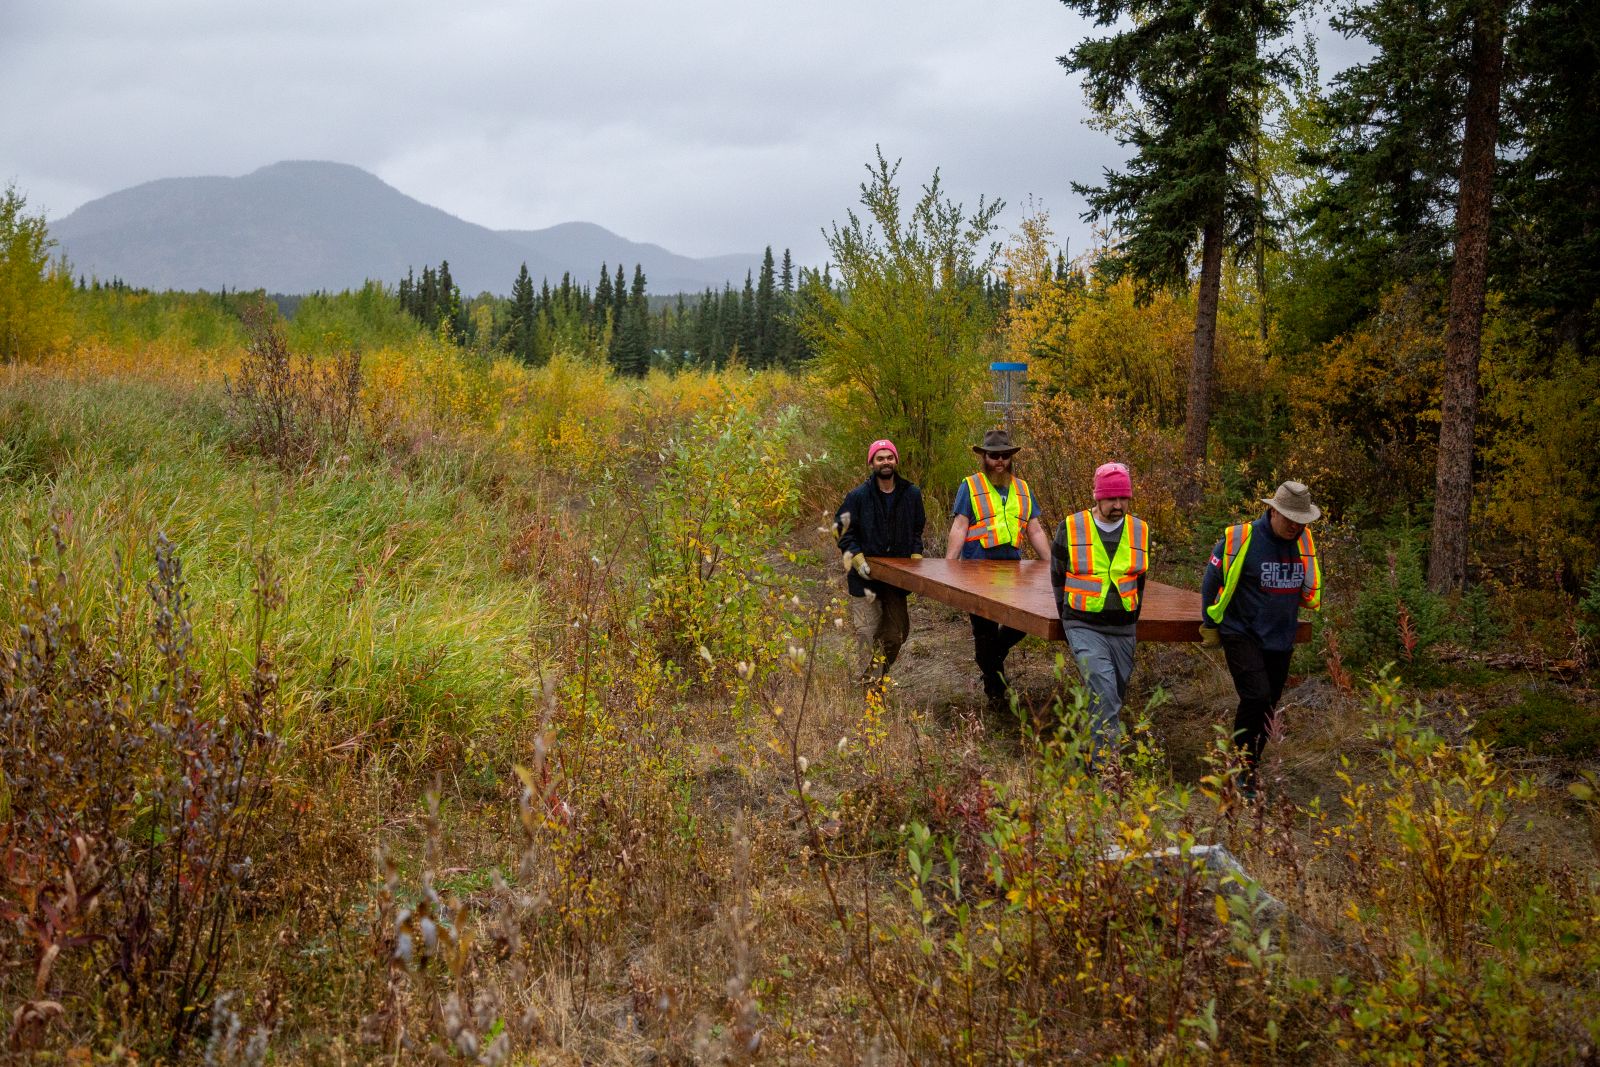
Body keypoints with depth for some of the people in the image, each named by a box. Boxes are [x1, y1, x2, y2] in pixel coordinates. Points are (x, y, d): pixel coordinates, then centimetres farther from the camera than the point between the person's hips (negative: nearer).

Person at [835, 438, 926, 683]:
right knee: (867, 630, -8)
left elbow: (917, 530, 17)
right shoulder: (858, 496, -4)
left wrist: (916, 557, 2)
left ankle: (880, 676, 27)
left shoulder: (911, 494, 6)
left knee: (896, 633, 9)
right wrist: (858, 558, -15)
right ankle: (870, 680, -1)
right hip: (866, 575, -4)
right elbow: (844, 532, -2)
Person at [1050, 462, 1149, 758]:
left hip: (1123, 630, 4)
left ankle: (1090, 752, 30)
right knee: (1104, 691, -21)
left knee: (1114, 696, 10)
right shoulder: (1070, 528, -3)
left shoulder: (1140, 531, 6)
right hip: (1084, 627, -4)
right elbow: (1058, 577, 9)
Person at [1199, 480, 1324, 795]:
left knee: (1266, 708, 10)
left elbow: (1309, 589, 22)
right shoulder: (1240, 539, -14)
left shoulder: (1304, 543, 3)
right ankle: (1243, 769, -7)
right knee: (1256, 697, -19)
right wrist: (1211, 626, 4)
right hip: (1242, 635, -6)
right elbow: (1211, 581, -3)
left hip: (1281, 639, 6)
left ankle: (1248, 769, 24)